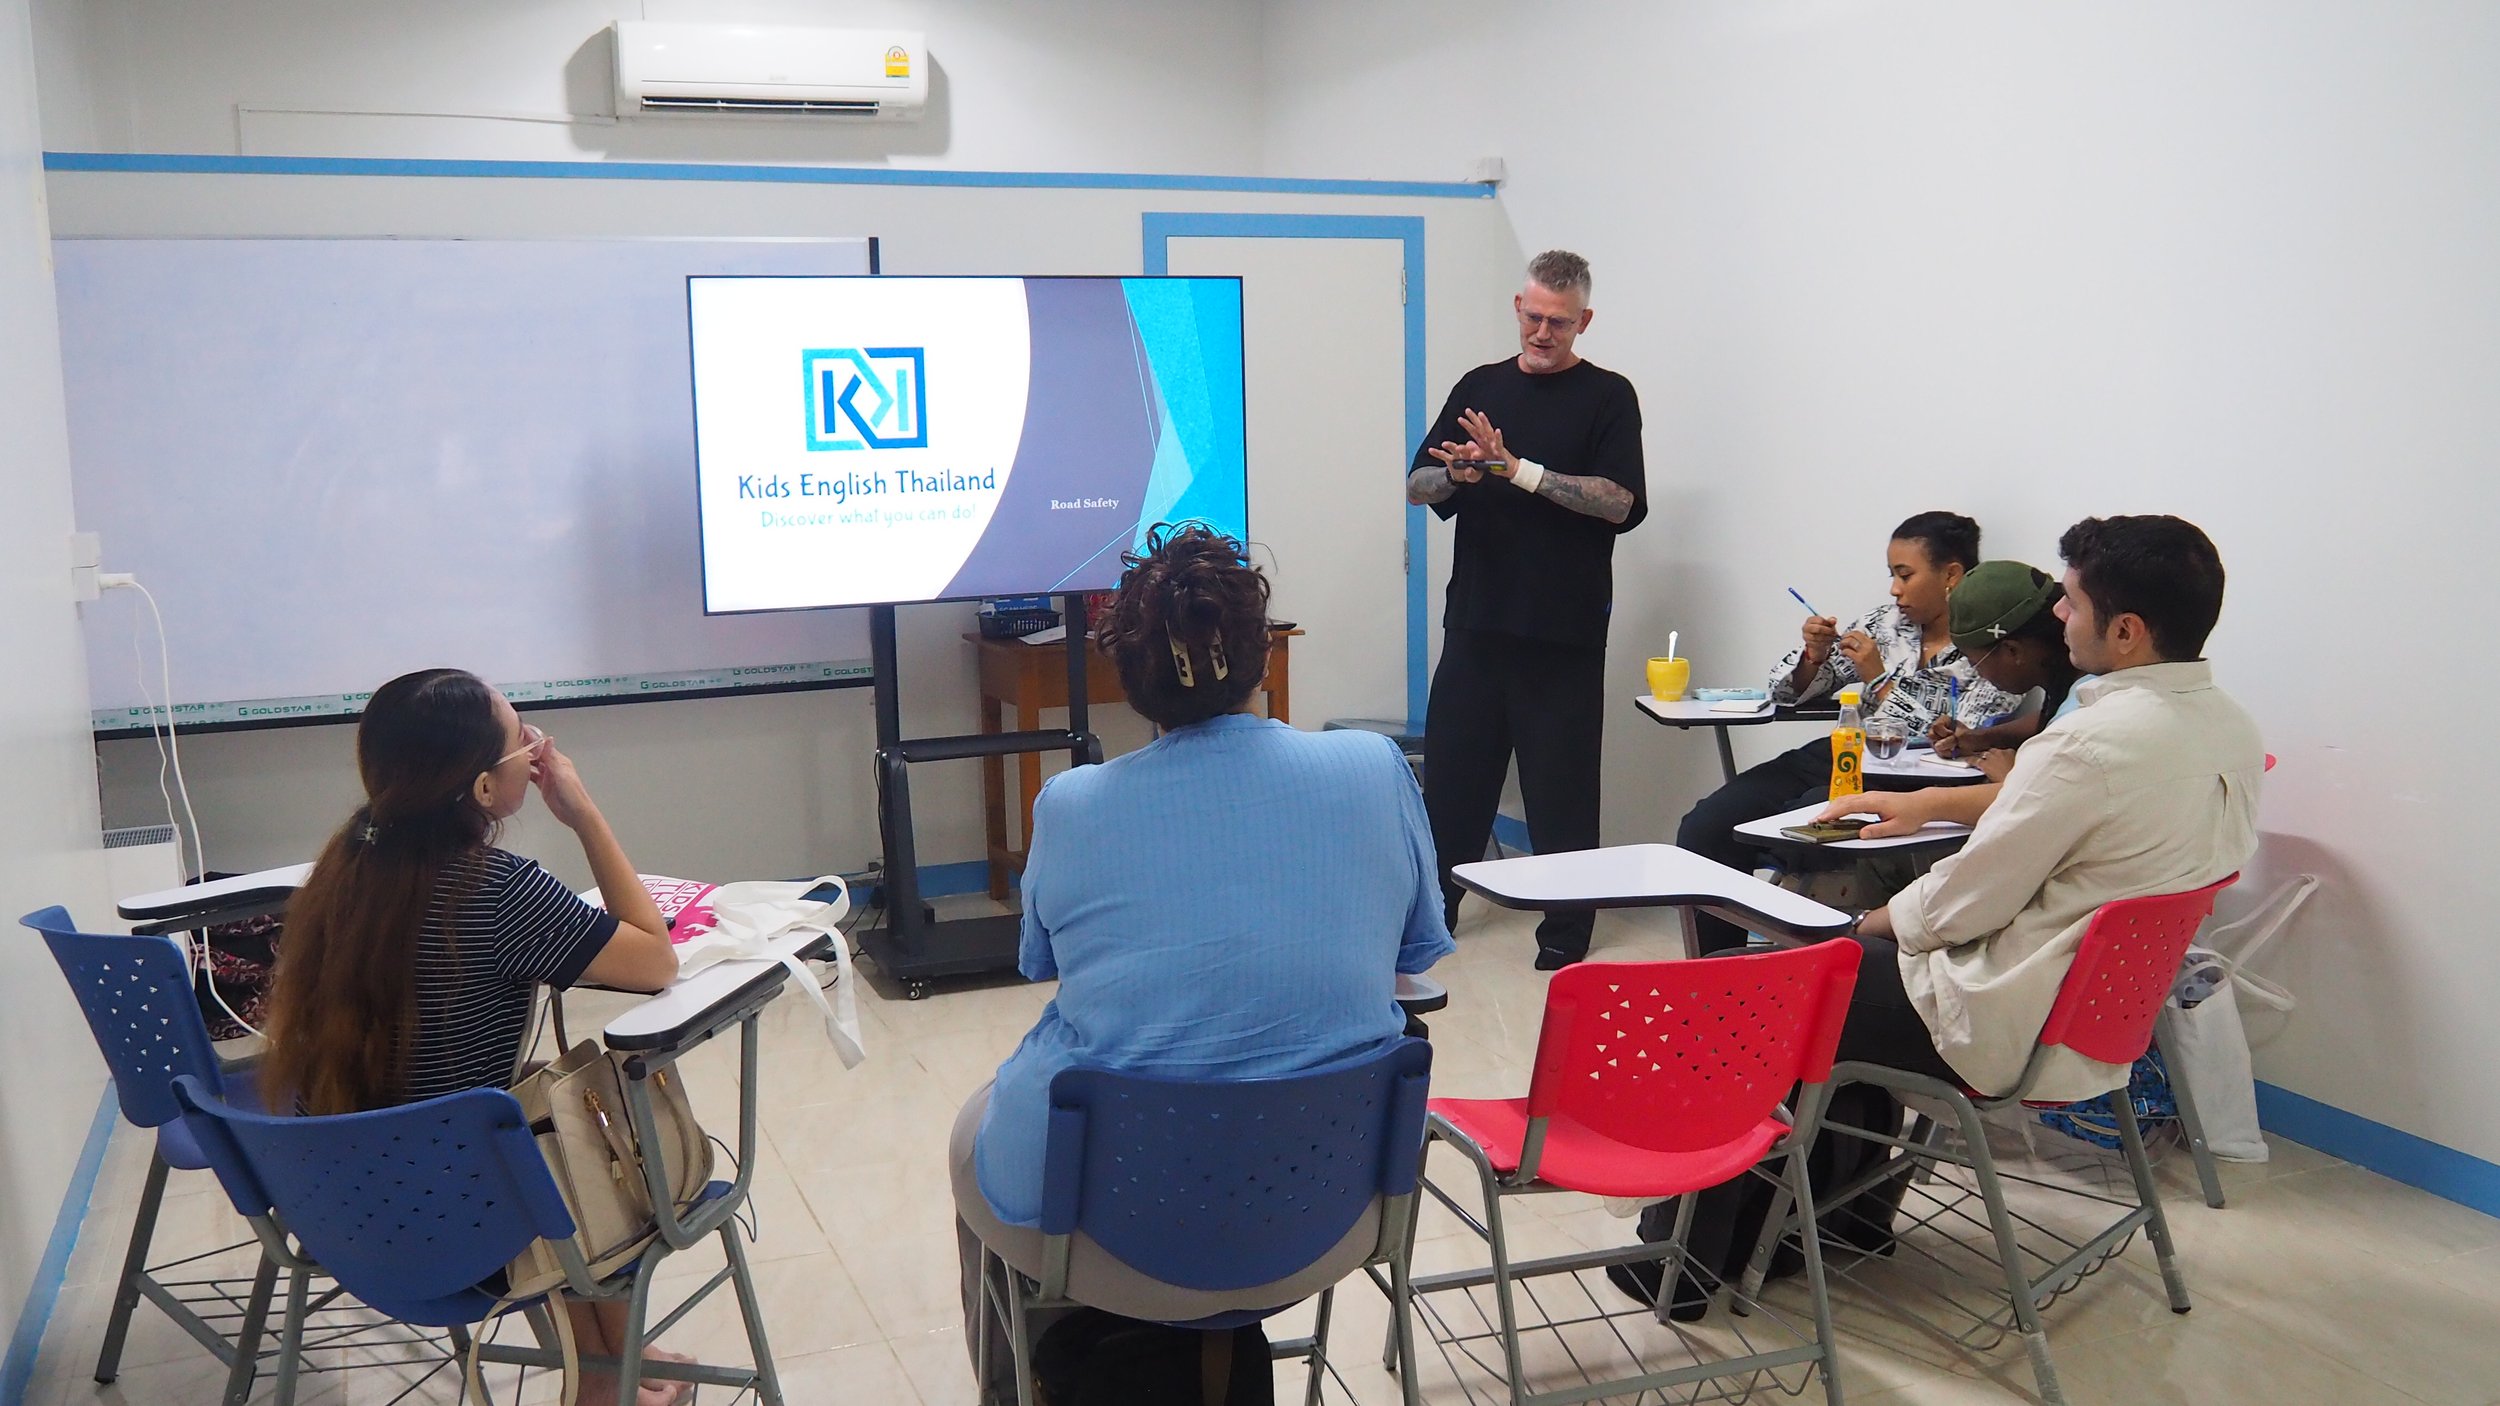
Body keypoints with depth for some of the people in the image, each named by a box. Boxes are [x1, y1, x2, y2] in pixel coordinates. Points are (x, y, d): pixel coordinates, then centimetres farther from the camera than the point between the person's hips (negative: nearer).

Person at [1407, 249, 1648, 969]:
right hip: (1477, 619, 4)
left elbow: (1619, 502, -12)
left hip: (1565, 631, -4)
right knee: (1453, 771, 8)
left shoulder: (1607, 397, 1)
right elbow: (1418, 486, 10)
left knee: (1561, 786, 2)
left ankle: (1566, 929, 14)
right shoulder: (1479, 387, 13)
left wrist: (1518, 469, -17)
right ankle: (1431, 909, 22)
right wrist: (1459, 473, -13)